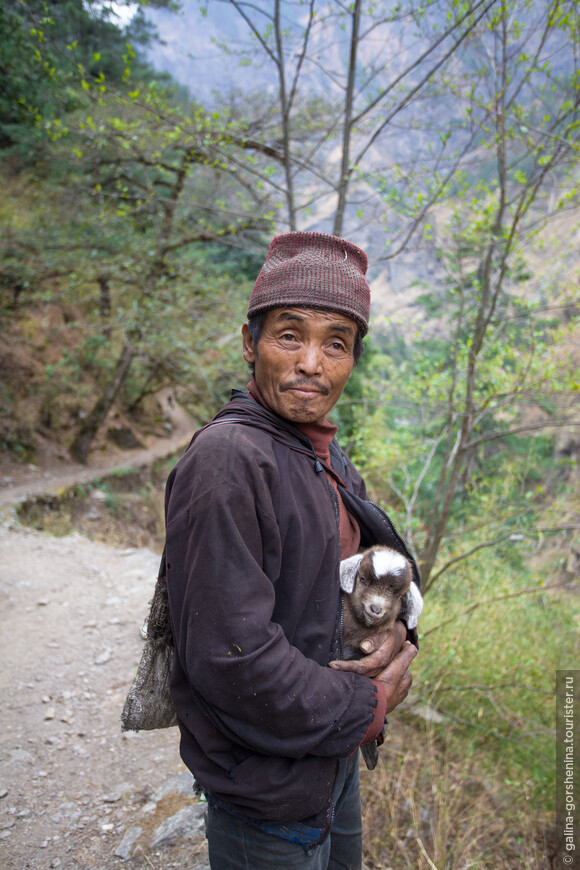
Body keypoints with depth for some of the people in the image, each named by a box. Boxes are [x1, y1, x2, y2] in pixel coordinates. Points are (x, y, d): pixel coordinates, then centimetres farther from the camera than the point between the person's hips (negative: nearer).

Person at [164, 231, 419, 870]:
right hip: (270, 800, -8)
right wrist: (367, 705, -18)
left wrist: (395, 630, -10)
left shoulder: (327, 458, 4)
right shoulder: (226, 458, -26)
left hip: (335, 757, 9)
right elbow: (229, 655, -30)